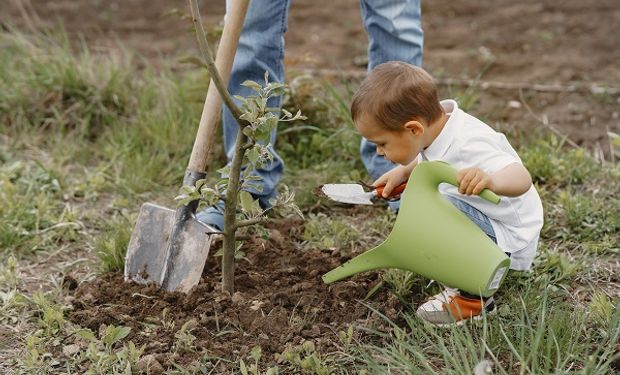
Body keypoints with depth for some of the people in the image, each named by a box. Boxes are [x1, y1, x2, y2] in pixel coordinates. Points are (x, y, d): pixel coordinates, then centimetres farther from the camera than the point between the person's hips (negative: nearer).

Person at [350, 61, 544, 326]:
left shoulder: (468, 146, -32)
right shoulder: (438, 120, -5)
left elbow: (521, 178, -46)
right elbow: (427, 160, 20)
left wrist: (491, 180, -66)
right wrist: (402, 173, 4)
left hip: (510, 241, -9)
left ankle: (474, 298, -17)